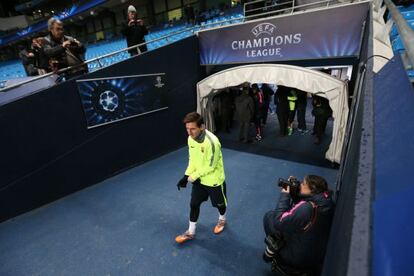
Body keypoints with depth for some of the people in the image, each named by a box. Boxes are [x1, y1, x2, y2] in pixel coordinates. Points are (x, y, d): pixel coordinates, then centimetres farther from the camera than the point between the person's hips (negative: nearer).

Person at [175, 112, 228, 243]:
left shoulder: (211, 141, -33)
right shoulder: (190, 138, -9)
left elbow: (210, 166, -25)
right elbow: (192, 159, 2)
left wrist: (193, 177, -16)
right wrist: (186, 176, -7)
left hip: (214, 180, -5)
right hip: (198, 179, 6)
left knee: (219, 203, 20)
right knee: (194, 204, 15)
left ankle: (222, 220, 53)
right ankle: (191, 232, 36)